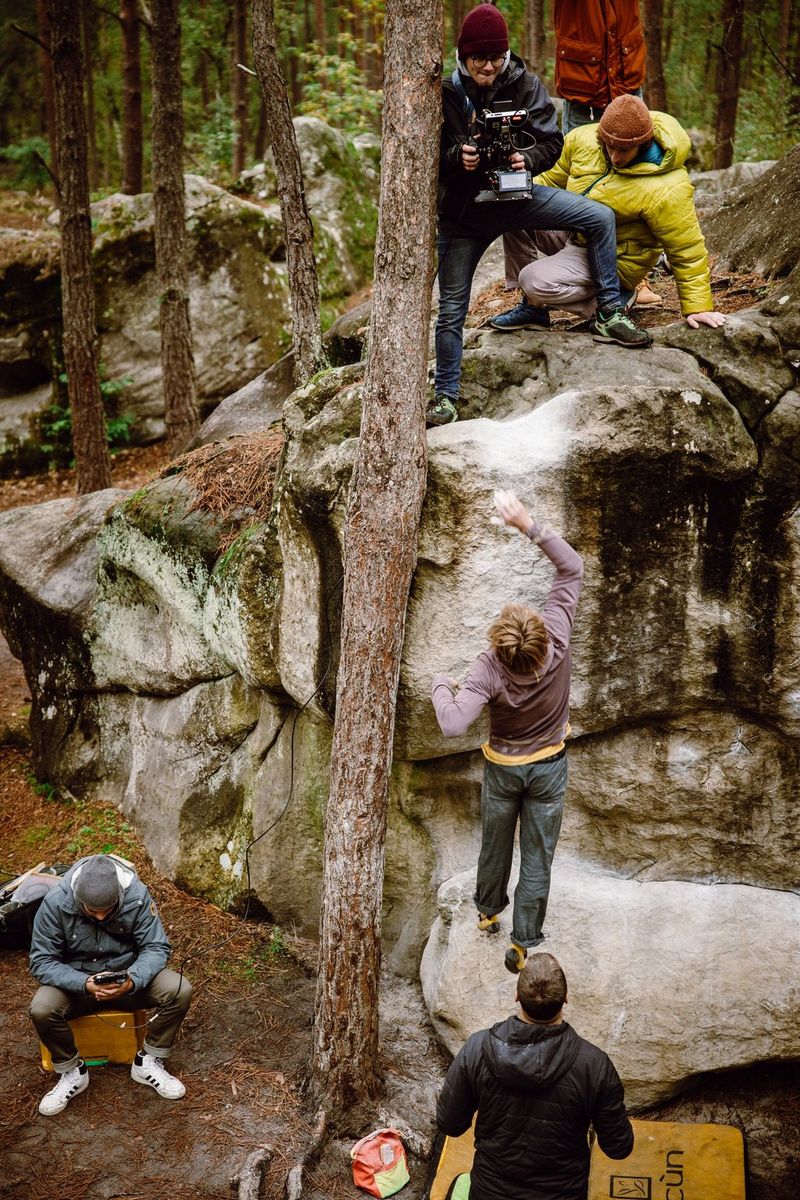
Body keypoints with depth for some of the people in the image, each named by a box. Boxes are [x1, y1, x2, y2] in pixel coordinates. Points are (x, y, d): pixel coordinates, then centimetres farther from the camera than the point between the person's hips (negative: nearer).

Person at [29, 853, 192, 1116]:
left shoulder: (137, 895, -22)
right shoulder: (55, 903, -23)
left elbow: (156, 947, -14)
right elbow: (41, 962, -18)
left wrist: (133, 980, -35)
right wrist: (84, 984, -34)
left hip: (126, 976, 1)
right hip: (75, 981, -1)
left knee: (179, 990, -24)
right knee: (41, 1009, -31)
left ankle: (148, 1063, -2)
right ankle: (72, 1073, -4)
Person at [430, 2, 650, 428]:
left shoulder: (524, 85, -8)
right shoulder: (445, 93, -12)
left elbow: (551, 141, -8)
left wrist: (528, 159, -30)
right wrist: (457, 157, -32)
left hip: (517, 193, 2)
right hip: (464, 209, -2)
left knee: (600, 218, -10)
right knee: (452, 308, 1)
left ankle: (610, 312, 4)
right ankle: (446, 395, 16)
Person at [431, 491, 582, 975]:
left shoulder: (490, 670, -34)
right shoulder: (557, 638, -28)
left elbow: (454, 725, -43)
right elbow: (573, 568, -19)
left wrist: (441, 687, -23)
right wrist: (528, 524, -25)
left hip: (503, 767, -1)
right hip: (549, 767, 1)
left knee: (496, 844, 23)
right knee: (538, 857, 10)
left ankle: (488, 912, 47)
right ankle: (523, 945, 17)